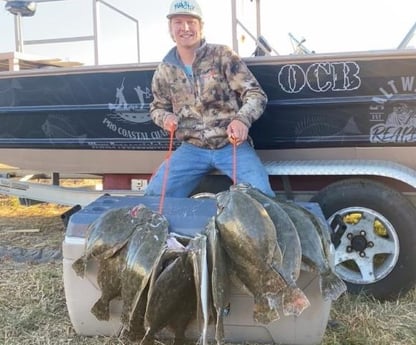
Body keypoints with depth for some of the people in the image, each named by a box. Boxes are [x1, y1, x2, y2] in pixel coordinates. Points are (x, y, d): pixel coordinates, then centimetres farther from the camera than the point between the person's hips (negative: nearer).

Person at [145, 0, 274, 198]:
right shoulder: (164, 71, 4)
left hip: (232, 145, -3)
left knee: (260, 195, -22)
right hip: (191, 148, 3)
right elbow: (157, 107, 20)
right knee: (155, 195, -7)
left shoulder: (223, 55, -5)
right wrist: (165, 117, -6)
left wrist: (242, 119, -28)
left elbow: (256, 94, -7)